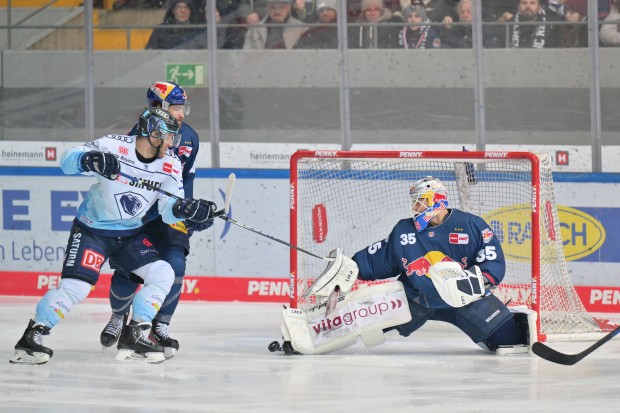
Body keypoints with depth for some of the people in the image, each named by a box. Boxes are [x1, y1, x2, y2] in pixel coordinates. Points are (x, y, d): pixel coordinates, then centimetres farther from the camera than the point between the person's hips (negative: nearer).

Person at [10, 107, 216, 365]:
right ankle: (32, 336, -3)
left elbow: (168, 210, -6)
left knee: (162, 274, -11)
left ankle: (134, 336, -3)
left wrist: (186, 209, -29)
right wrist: (90, 161, -44)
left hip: (131, 234, 5)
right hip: (92, 230, -5)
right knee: (76, 286, -19)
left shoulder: (170, 166, -5)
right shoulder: (114, 147, -20)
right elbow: (67, 160, -22)